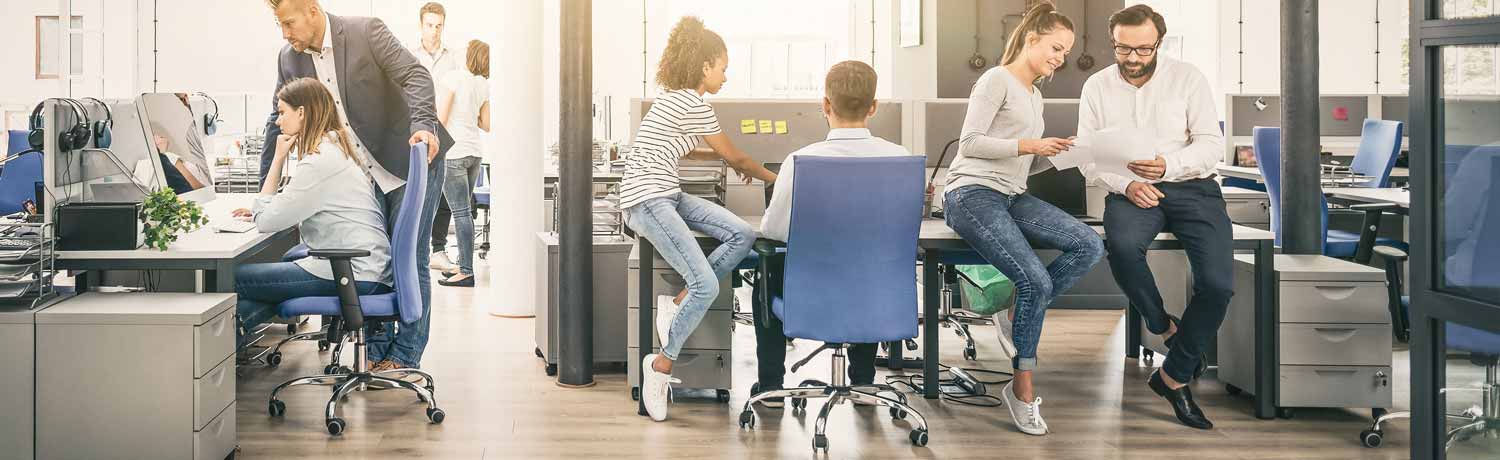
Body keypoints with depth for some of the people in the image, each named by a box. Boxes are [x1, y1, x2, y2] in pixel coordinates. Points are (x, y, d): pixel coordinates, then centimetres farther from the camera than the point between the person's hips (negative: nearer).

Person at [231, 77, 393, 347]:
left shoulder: (320, 160, -13)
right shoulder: (337, 148, 17)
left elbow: (266, 222, -10)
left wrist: (278, 158, -3)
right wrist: (264, 213, 15)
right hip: (368, 267, 10)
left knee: (234, 279, -8)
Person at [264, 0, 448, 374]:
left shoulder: (367, 31, -14)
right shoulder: (290, 59, 2)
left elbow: (415, 76, -19)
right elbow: (279, 124, 9)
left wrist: (423, 124, -38)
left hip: (413, 161, -6)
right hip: (364, 174, 6)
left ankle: (405, 357, 6)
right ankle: (379, 354, 17)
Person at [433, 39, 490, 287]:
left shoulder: (455, 78, -10)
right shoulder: (485, 85, 9)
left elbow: (441, 118, -11)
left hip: (454, 151, -7)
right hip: (476, 151, 7)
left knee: (461, 212, -8)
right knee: (465, 210, 14)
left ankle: (466, 272, -8)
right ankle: (464, 264, 19)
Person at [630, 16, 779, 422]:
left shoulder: (676, 99, 18)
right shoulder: (693, 105, -12)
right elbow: (737, 159, -1)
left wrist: (719, 155, 31)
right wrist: (771, 177, 15)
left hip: (666, 196, 10)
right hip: (647, 201, -10)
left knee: (742, 235, -7)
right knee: (707, 285, -21)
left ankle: (677, 302, -2)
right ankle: (662, 365, -7)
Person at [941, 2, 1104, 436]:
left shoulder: (1035, 96, 24)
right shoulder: (997, 80, -3)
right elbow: (970, 143, -12)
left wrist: (1057, 153, 3)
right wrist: (1029, 145, -15)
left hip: (1011, 197, 8)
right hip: (972, 194, -8)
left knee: (1090, 245, -16)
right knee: (1036, 281, -23)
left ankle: (1017, 315, -5)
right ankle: (1023, 388, -9)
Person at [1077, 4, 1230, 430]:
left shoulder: (1188, 78, 0)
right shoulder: (1097, 87, 6)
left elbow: (1211, 145, -3)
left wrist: (1168, 166, -22)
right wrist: (1125, 185, -14)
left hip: (1192, 187, 0)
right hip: (1130, 190, 1)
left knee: (1217, 283, -21)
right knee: (1122, 246, -36)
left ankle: (1174, 376, -2)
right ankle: (1165, 327, -8)